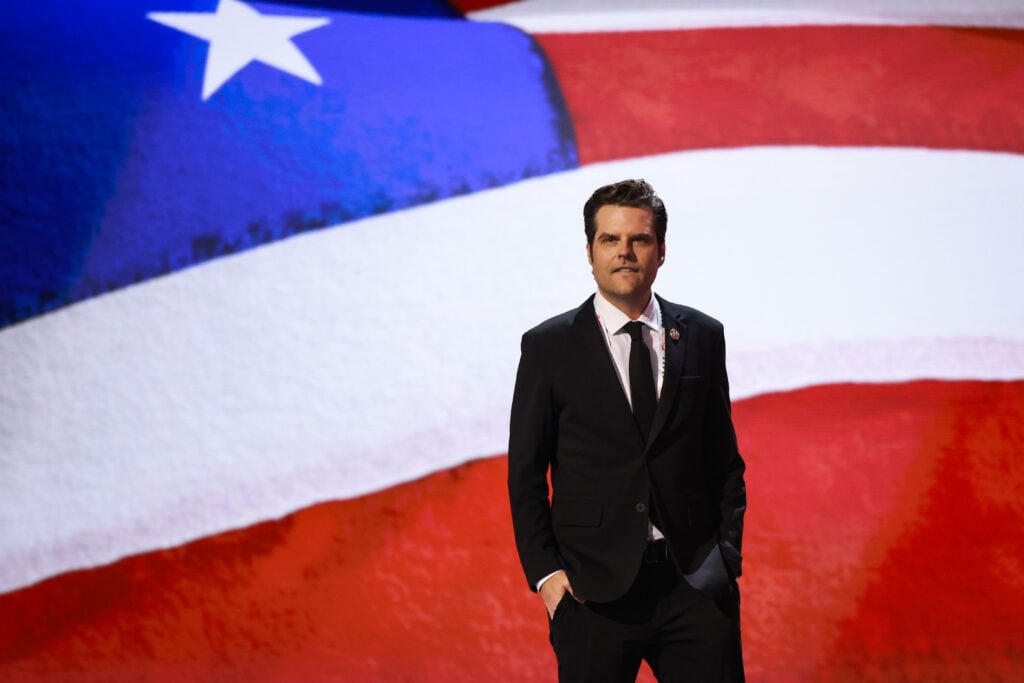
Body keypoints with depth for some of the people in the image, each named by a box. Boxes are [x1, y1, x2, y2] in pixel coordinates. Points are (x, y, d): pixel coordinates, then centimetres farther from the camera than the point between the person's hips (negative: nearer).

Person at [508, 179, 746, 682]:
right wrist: (544, 572, -6)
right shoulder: (549, 346, 2)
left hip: (696, 583, 2)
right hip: (595, 590, -2)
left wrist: (727, 554, 2)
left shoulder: (703, 336, 8)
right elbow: (525, 473, 3)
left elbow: (724, 458, 12)